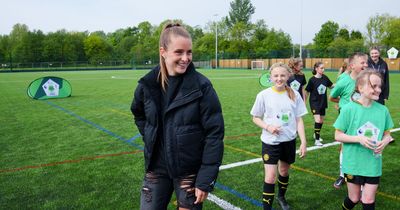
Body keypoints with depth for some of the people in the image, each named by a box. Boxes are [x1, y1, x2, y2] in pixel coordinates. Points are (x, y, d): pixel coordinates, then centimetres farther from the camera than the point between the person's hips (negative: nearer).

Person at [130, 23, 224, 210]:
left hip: (190, 172, -3)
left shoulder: (202, 86, -14)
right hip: (156, 169, 3)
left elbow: (214, 134, -13)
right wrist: (150, 138, 6)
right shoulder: (148, 84, -4)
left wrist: (206, 180, -14)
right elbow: (138, 114, 18)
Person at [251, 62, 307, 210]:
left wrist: (303, 141, -3)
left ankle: (281, 197, 46)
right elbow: (255, 118, -1)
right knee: (270, 177, -7)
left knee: (284, 171, 20)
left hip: (289, 141, 3)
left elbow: (299, 120, 1)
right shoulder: (264, 95, -10)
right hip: (270, 142, -3)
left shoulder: (294, 95, -4)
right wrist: (267, 127, -18)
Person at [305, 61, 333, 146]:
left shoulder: (325, 78, -1)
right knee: (317, 120, -15)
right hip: (314, 102, -5)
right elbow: (307, 92, -6)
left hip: (323, 103, 5)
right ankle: (317, 140, -6)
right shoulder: (312, 80, -13)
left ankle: (316, 134, 39)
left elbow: (331, 86, 13)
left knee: (321, 121, 15)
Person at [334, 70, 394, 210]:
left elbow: (387, 134, 9)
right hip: (353, 163, -2)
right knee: (354, 198, 14)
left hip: (373, 165, 2)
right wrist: (359, 138, -23)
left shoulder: (383, 110, -4)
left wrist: (385, 142, -14)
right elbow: (338, 136, -8)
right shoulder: (349, 109, -13)